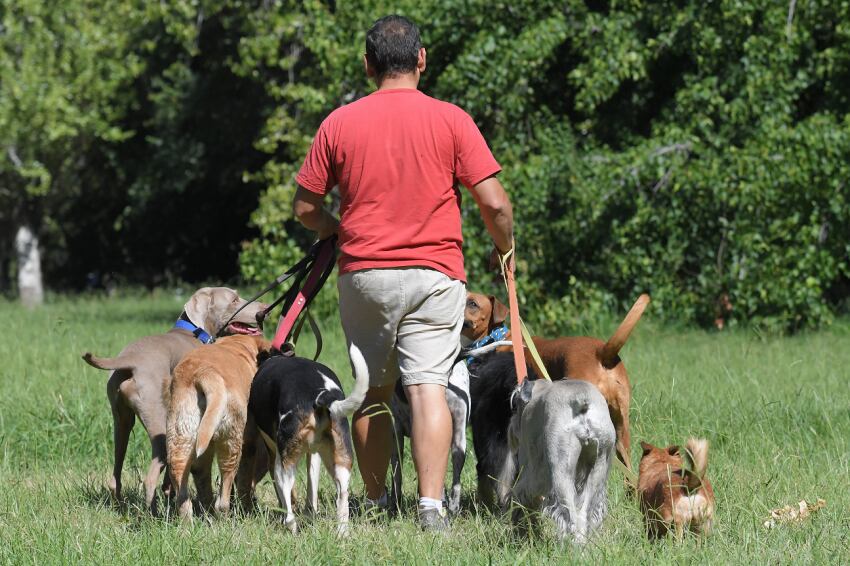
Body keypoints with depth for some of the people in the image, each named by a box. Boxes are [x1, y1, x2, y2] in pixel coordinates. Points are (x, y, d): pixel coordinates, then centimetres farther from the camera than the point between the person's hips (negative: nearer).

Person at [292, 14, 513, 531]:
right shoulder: (451, 120, -3)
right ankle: (432, 506, -17)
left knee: (372, 392, 14)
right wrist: (506, 248, 14)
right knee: (428, 387, -7)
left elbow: (305, 207, 8)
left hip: (363, 273, 2)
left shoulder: (339, 124, 3)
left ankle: (377, 502, 20)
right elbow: (494, 202, -6)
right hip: (434, 274, -2)